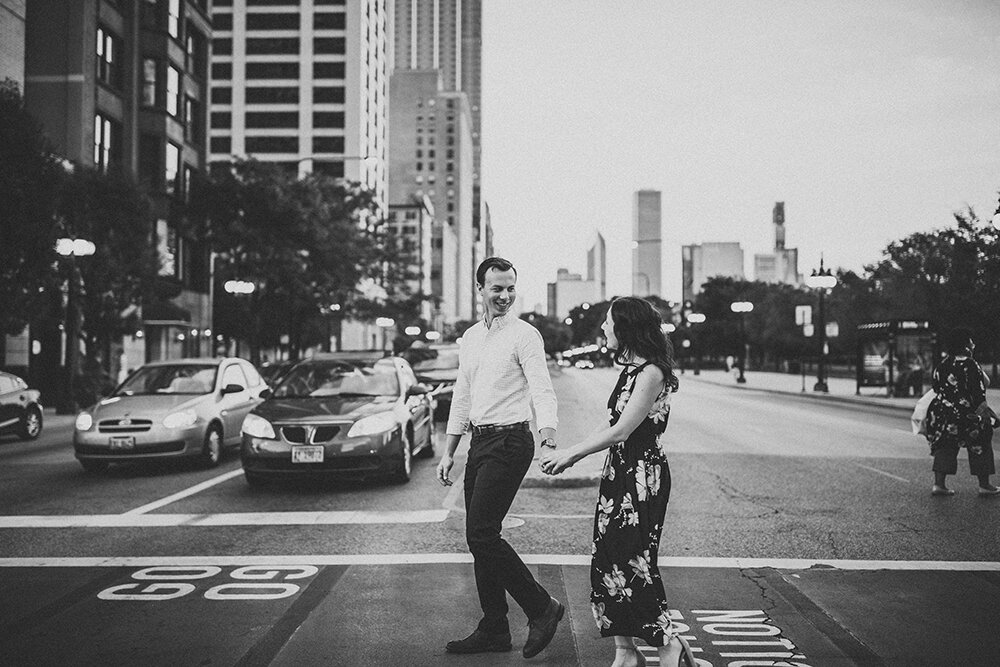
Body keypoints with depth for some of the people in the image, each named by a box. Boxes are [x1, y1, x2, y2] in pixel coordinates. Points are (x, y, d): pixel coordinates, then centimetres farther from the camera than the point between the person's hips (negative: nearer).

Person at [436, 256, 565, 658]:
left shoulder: (524, 335, -8)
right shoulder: (470, 337, 14)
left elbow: (542, 390, -19)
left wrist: (548, 437, -36)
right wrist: (449, 452, 17)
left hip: (510, 441, -8)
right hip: (479, 443, 8)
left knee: (481, 534, -14)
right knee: (480, 537, 9)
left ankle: (541, 607, 0)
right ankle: (494, 630, 18)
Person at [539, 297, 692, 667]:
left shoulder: (651, 372, -16)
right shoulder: (631, 370, 13)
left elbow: (621, 431, -18)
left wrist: (569, 454, -11)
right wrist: (569, 455, 10)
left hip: (643, 477, -9)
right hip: (618, 474, 9)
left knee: (633, 562, -5)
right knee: (607, 562, 8)